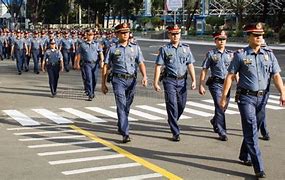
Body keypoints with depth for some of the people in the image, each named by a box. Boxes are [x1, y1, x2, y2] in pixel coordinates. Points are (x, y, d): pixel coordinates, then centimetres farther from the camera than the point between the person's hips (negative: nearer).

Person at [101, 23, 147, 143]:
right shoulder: (113, 49, 4)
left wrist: (144, 76, -12)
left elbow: (141, 63, 5)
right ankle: (125, 134, -17)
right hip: (118, 80, -3)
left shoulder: (135, 48, 11)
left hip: (132, 80, 3)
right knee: (121, 106, -13)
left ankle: (121, 127, 35)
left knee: (127, 106, 13)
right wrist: (103, 84, 3)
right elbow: (106, 67, 5)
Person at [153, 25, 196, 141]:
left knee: (181, 105, 10)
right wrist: (155, 82, -7)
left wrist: (193, 80, -1)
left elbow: (190, 65, 7)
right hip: (169, 80, -4)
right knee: (172, 105, -7)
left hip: (182, 80, 4)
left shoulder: (186, 48, 9)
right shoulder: (164, 49, 0)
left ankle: (172, 122, 39)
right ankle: (175, 133, -3)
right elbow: (158, 66, -1)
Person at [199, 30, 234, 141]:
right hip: (216, 84, -4)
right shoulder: (211, 54, 0)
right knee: (220, 107, -11)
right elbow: (204, 70, -1)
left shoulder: (230, 54, 10)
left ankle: (214, 122, 43)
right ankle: (222, 132, -5)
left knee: (224, 107, 15)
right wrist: (201, 85, -5)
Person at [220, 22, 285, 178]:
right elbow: (230, 76, -4)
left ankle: (244, 156, 37)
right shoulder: (240, 55, -5)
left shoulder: (269, 55, 5)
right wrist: (224, 97, -6)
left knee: (253, 128, 17)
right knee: (251, 131, -8)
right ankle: (259, 168, -8)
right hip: (246, 97, -4)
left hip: (262, 97, 4)